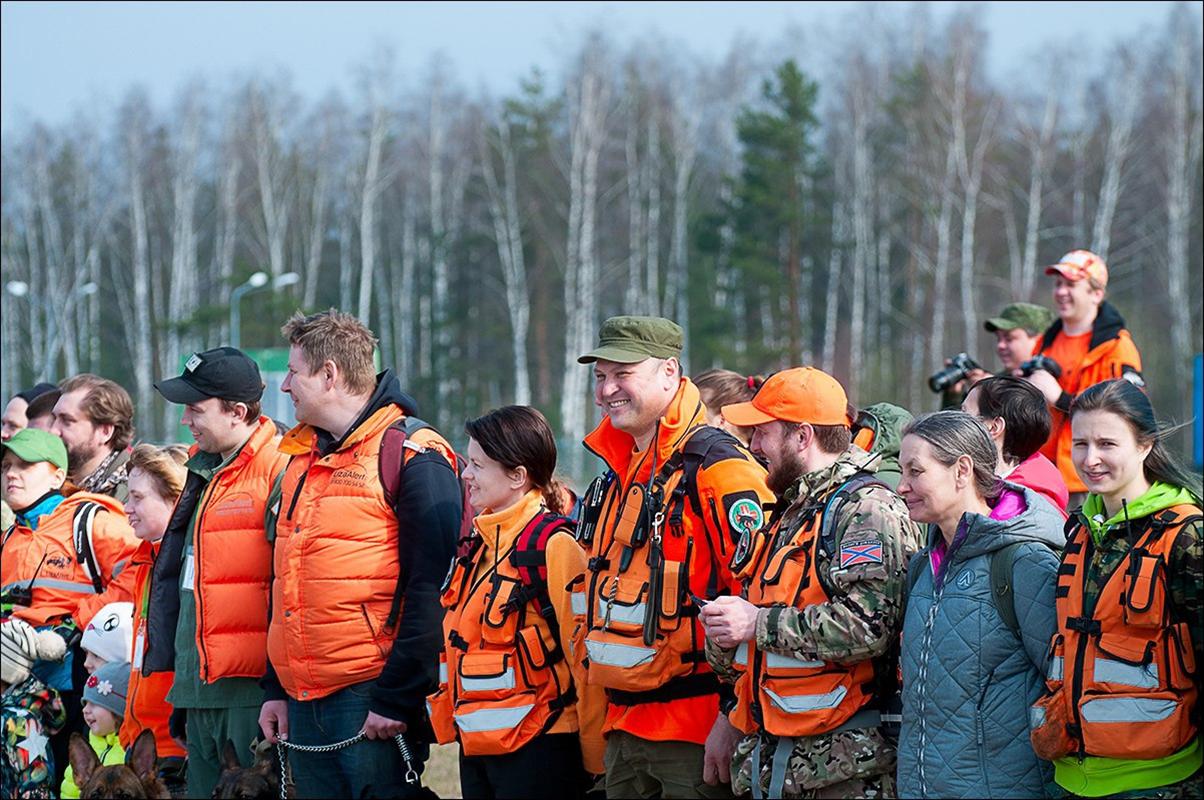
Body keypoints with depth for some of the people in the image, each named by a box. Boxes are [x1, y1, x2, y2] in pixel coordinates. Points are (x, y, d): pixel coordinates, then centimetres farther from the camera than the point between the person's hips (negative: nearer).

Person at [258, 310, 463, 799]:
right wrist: (276, 688, 17)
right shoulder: (302, 458, 17)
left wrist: (396, 698, -19)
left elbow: (431, 589, -15)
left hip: (371, 698, -8)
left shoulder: (411, 455, -9)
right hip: (304, 700, 8)